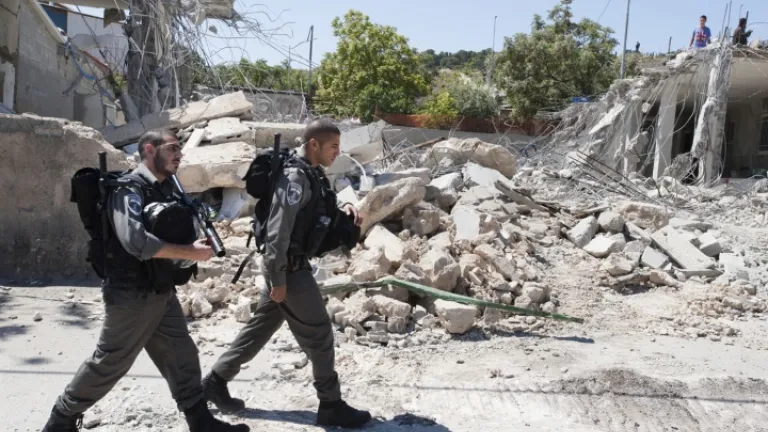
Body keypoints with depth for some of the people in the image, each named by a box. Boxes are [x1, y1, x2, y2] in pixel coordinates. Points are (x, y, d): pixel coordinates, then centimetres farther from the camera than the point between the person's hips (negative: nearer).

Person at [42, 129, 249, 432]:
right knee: (109, 363, 5)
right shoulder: (130, 188, -15)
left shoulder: (166, 190, 10)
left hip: (162, 292, 8)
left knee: (182, 357, 9)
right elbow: (135, 240, -29)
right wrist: (190, 253, -23)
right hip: (132, 295, -8)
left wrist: (198, 244, -4)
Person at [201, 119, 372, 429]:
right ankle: (331, 406, 13)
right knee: (319, 333, -1)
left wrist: (345, 209, 2)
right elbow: (278, 232, -25)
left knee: (261, 326, 18)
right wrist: (278, 280, -23)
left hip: (292, 266, 10)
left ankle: (215, 381, 30)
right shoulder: (295, 177, -20)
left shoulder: (312, 176, 10)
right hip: (289, 269, -10)